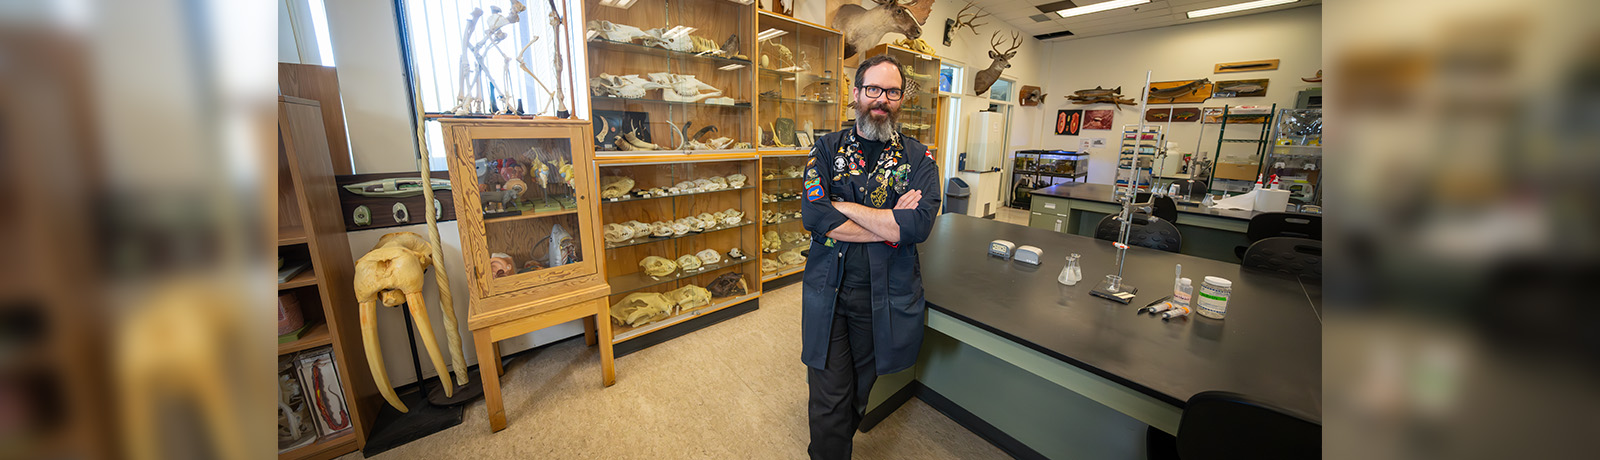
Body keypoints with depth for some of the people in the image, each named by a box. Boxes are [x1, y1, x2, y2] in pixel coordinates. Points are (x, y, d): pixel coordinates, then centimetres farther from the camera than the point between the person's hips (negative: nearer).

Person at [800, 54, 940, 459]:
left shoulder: (918, 159, 1)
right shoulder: (828, 149, 0)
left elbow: (918, 225, -17)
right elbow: (814, 217, -16)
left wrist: (843, 206, -16)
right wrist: (892, 224, -15)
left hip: (886, 299, 1)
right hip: (828, 293, -1)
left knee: (858, 393, 19)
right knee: (830, 402, 6)